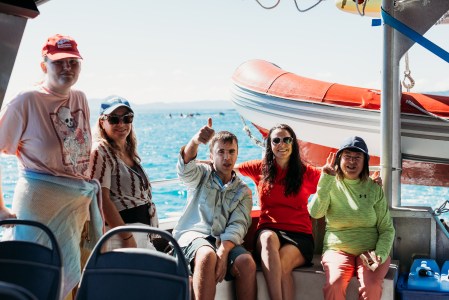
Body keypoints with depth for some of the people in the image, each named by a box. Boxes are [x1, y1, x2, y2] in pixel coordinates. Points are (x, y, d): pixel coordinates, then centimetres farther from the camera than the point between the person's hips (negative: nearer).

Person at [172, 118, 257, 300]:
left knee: (247, 263, -30)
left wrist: (223, 252, -21)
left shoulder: (243, 191, 17)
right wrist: (195, 141, -35)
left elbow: (237, 225, 1)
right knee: (207, 255, -37)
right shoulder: (201, 175, 14)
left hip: (226, 242, 2)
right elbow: (185, 168, -12)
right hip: (193, 234, -2)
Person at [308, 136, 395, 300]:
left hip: (370, 250, 1)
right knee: (335, 283, -32)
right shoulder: (331, 185, 5)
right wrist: (326, 179, -19)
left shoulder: (374, 189, 7)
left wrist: (379, 254, -11)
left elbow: (387, 229, 7)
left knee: (371, 286, -31)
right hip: (337, 250, 0)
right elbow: (315, 212, -13)